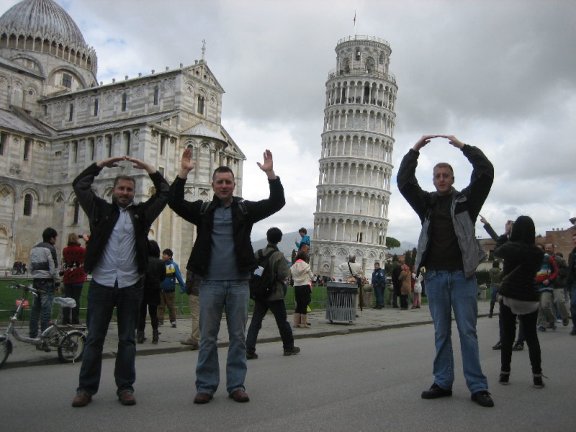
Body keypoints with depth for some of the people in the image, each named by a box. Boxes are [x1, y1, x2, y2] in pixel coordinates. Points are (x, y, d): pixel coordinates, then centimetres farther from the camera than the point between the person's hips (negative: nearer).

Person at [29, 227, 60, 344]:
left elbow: (31, 267, 16)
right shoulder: (50, 249, -9)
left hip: (36, 281, 8)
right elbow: (53, 268, -14)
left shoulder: (34, 249, 16)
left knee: (35, 308, 16)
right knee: (46, 310, -9)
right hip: (47, 282, -8)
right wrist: (57, 281, -3)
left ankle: (33, 336, 23)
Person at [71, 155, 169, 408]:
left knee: (127, 339, 7)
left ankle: (125, 387, 15)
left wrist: (147, 167, 4)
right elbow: (79, 185, 7)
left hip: (130, 285, 1)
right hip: (101, 283, 0)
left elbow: (165, 193, 8)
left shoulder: (142, 213, 9)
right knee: (94, 338, 5)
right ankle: (86, 388, 14)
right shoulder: (101, 209, 8)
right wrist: (102, 164, 4)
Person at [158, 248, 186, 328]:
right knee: (160, 306, 6)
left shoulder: (174, 265, -6)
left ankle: (173, 321, 15)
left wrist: (183, 286, -13)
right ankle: (160, 320, 12)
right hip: (160, 289, 3)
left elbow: (179, 276, -8)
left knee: (171, 306, 7)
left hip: (170, 290, -3)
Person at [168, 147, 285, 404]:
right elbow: (175, 202, -5)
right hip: (210, 283, 0)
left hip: (239, 283, 0)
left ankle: (236, 385, 18)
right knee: (207, 337, 6)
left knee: (238, 337, 7)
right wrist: (183, 172, -15)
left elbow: (277, 202, -3)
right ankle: (206, 386, 17)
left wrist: (270, 174, -15)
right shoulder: (203, 210, 7)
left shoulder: (245, 209, 6)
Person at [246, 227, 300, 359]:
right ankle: (289, 347, 24)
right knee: (282, 321, 10)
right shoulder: (278, 255, -14)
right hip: (275, 294, -4)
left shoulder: (258, 253, 1)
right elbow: (284, 274, -18)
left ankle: (249, 350, -3)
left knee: (255, 321, 4)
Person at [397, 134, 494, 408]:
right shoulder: (426, 203, 11)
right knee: (441, 332, 8)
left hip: (463, 275, -2)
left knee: (467, 331, 0)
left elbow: (486, 172, -6)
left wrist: (462, 146, -5)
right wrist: (415, 150, -4)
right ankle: (443, 383, 15)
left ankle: (477, 387, 6)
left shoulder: (466, 199, 6)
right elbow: (404, 182, 0)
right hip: (435, 276, 2)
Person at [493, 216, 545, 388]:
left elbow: (497, 251, 14)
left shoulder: (509, 247, -8)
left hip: (508, 297, 0)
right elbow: (533, 272, 11)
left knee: (507, 336, 7)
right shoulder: (537, 253, -5)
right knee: (531, 336, 9)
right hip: (529, 299, 0)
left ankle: (505, 373, 10)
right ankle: (537, 376, 3)